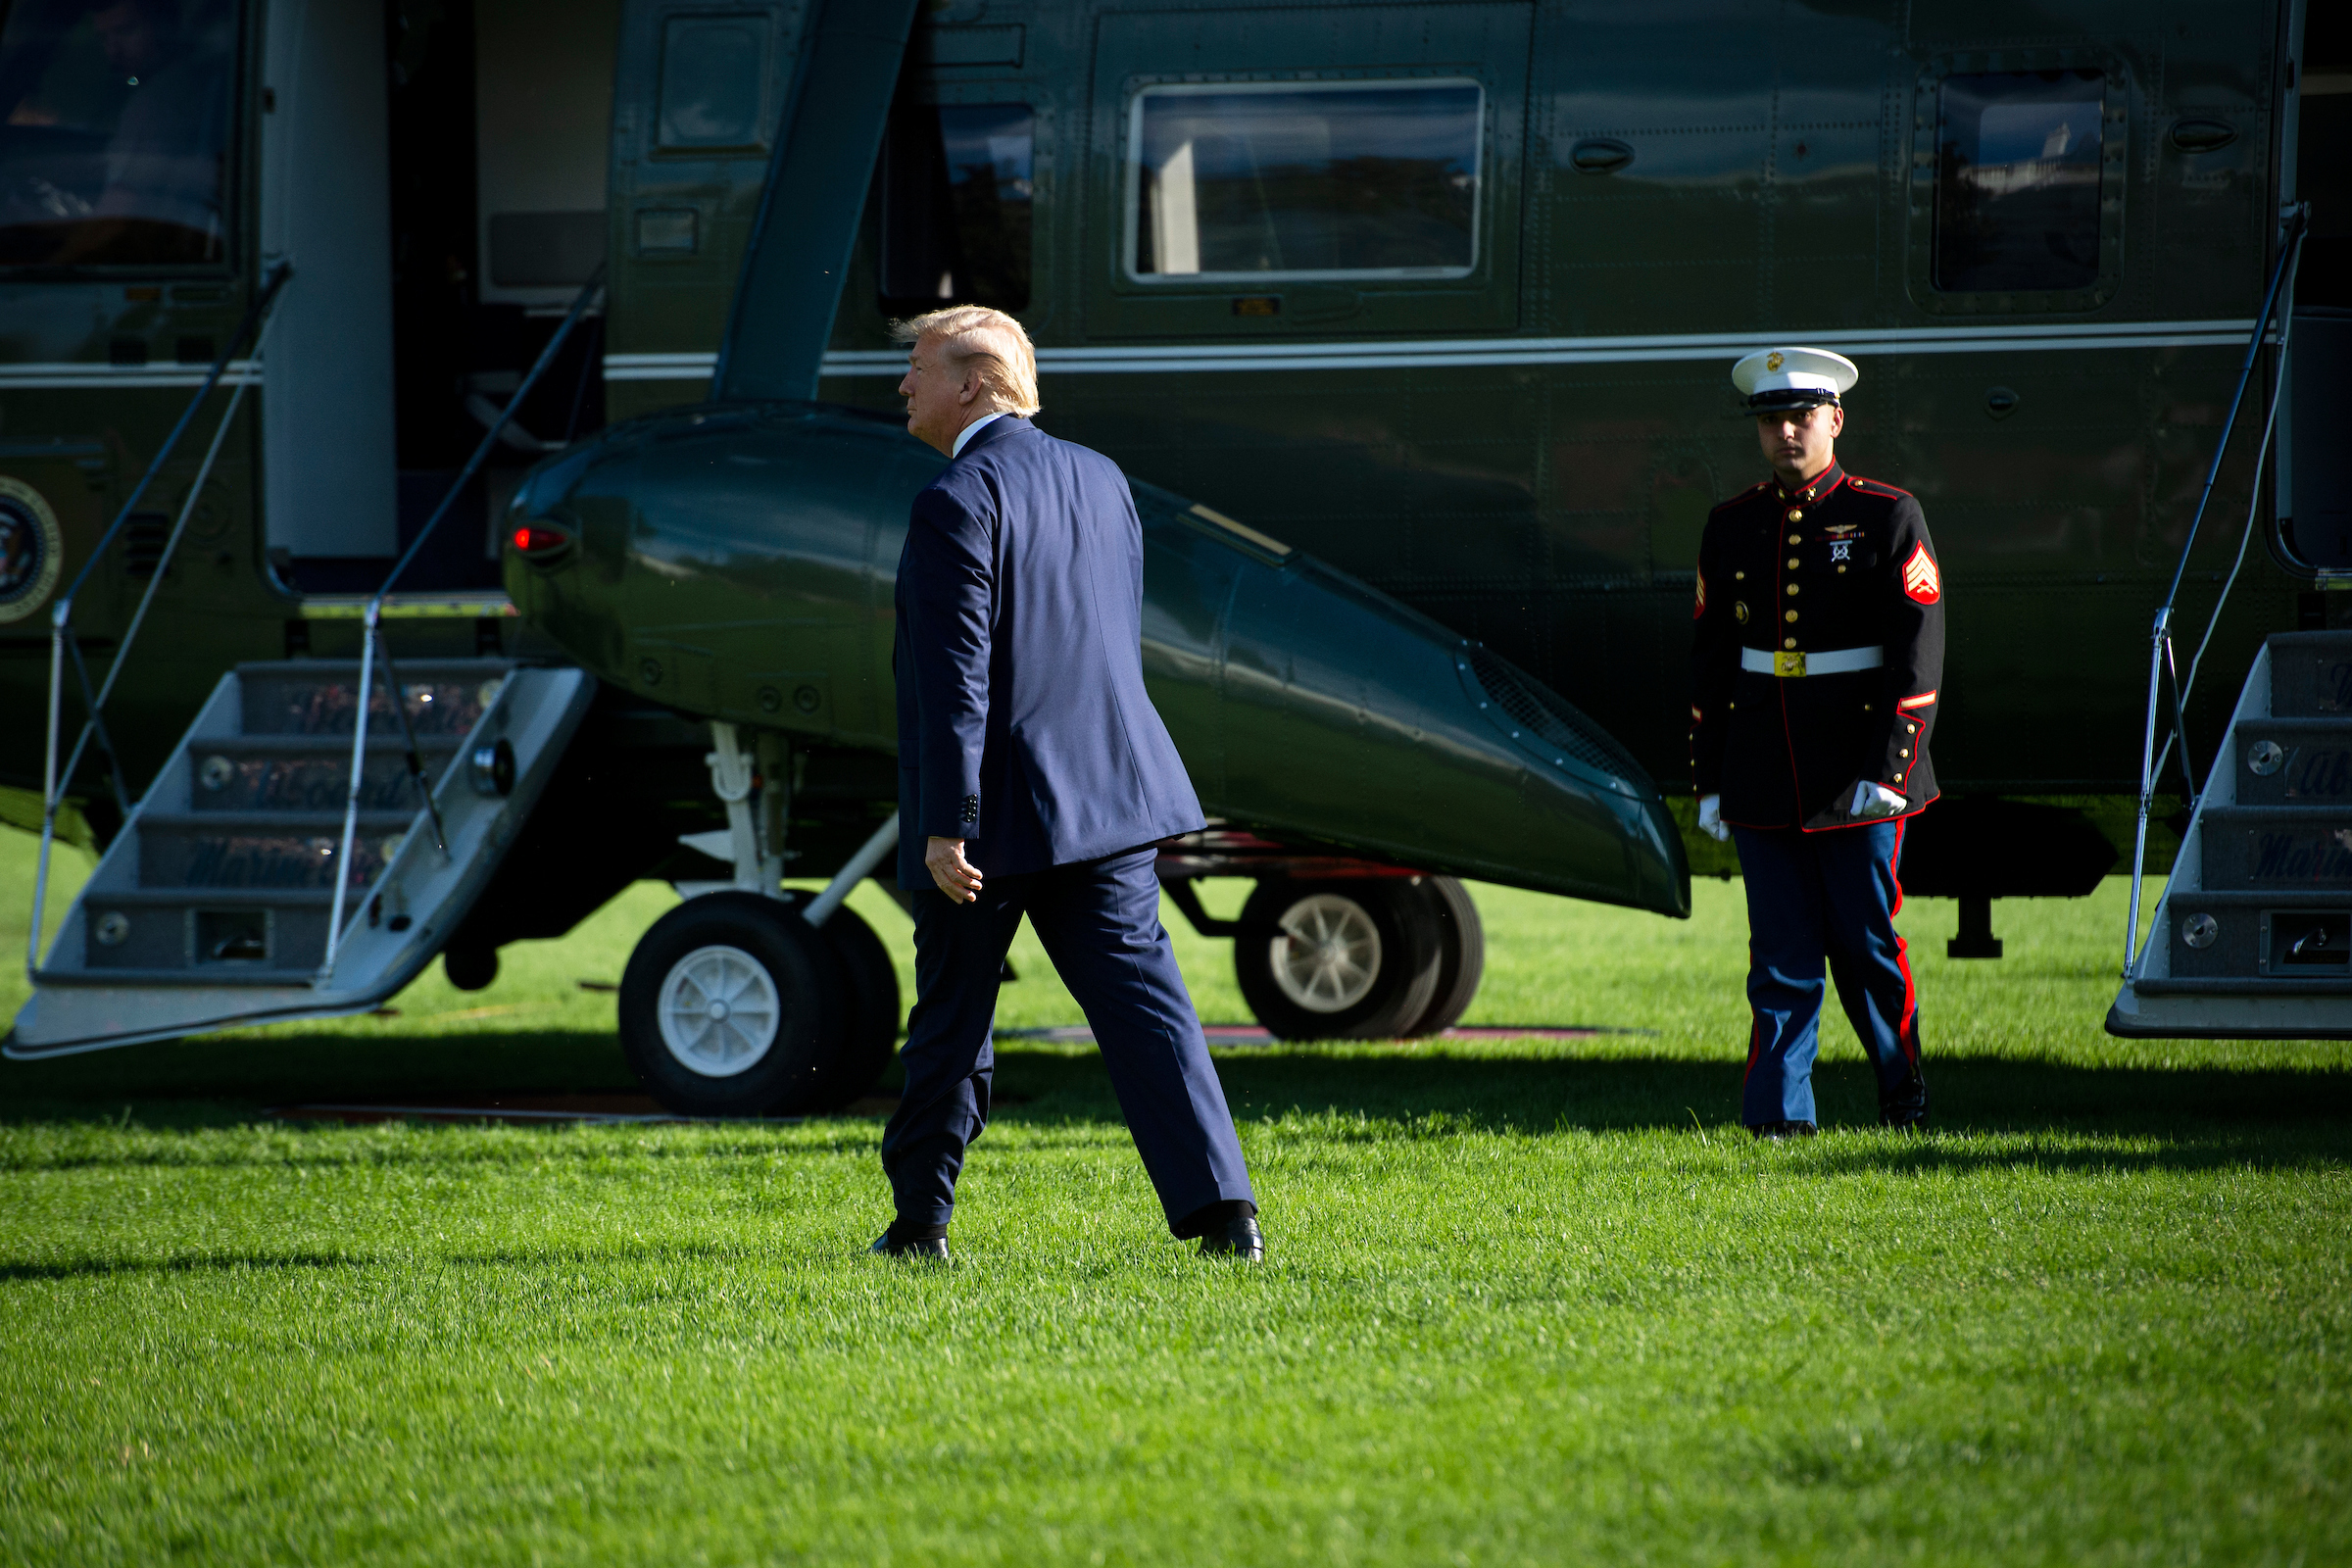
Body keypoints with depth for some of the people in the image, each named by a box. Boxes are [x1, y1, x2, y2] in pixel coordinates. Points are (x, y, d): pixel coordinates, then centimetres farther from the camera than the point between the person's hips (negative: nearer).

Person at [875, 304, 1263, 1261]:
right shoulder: (1100, 481, 10)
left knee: (952, 1014, 8)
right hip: (1106, 788, 6)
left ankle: (920, 1219, 20)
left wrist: (946, 824, -19)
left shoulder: (959, 502, -14)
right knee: (1140, 994, 0)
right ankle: (1222, 1212, -11)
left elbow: (956, 676, -19)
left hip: (992, 808, -6)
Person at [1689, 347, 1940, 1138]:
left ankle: (1905, 1098, 18)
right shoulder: (1732, 525, 9)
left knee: (1867, 945, 2)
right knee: (1781, 952, 1)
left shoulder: (1889, 518, -2)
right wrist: (1709, 779, 8)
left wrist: (1887, 770, -13)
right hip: (1764, 778, 3)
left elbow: (1917, 656, -6)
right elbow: (1711, 658, 13)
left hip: (1858, 778, -3)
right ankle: (1779, 1116, 3)